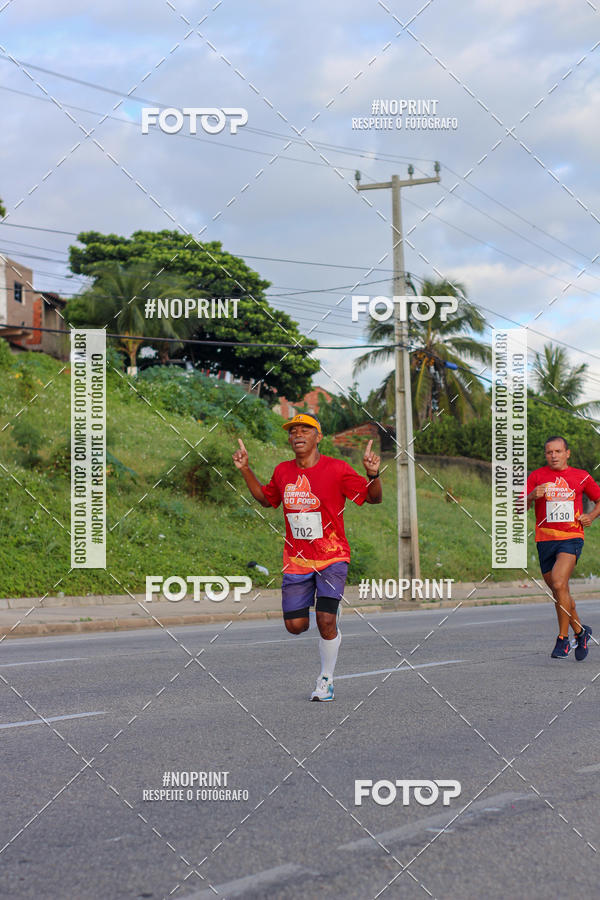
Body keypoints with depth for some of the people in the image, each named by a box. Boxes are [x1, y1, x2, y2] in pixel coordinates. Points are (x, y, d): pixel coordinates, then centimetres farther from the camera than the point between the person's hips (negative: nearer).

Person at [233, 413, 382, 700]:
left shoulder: (337, 469, -10)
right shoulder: (282, 472, 3)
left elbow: (373, 498, -6)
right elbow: (266, 498, 22)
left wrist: (373, 474, -27)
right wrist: (245, 470, 12)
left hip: (332, 557, -4)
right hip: (296, 559, 4)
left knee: (326, 621, -13)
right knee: (295, 625, 0)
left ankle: (326, 680, 10)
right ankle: (330, 613, 36)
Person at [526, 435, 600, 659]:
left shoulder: (581, 476, 6)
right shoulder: (537, 476, 6)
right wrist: (532, 496, -18)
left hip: (571, 538, -3)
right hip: (545, 540, 3)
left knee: (559, 584, -22)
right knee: (558, 591, 9)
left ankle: (563, 639, -11)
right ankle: (580, 631, 30)